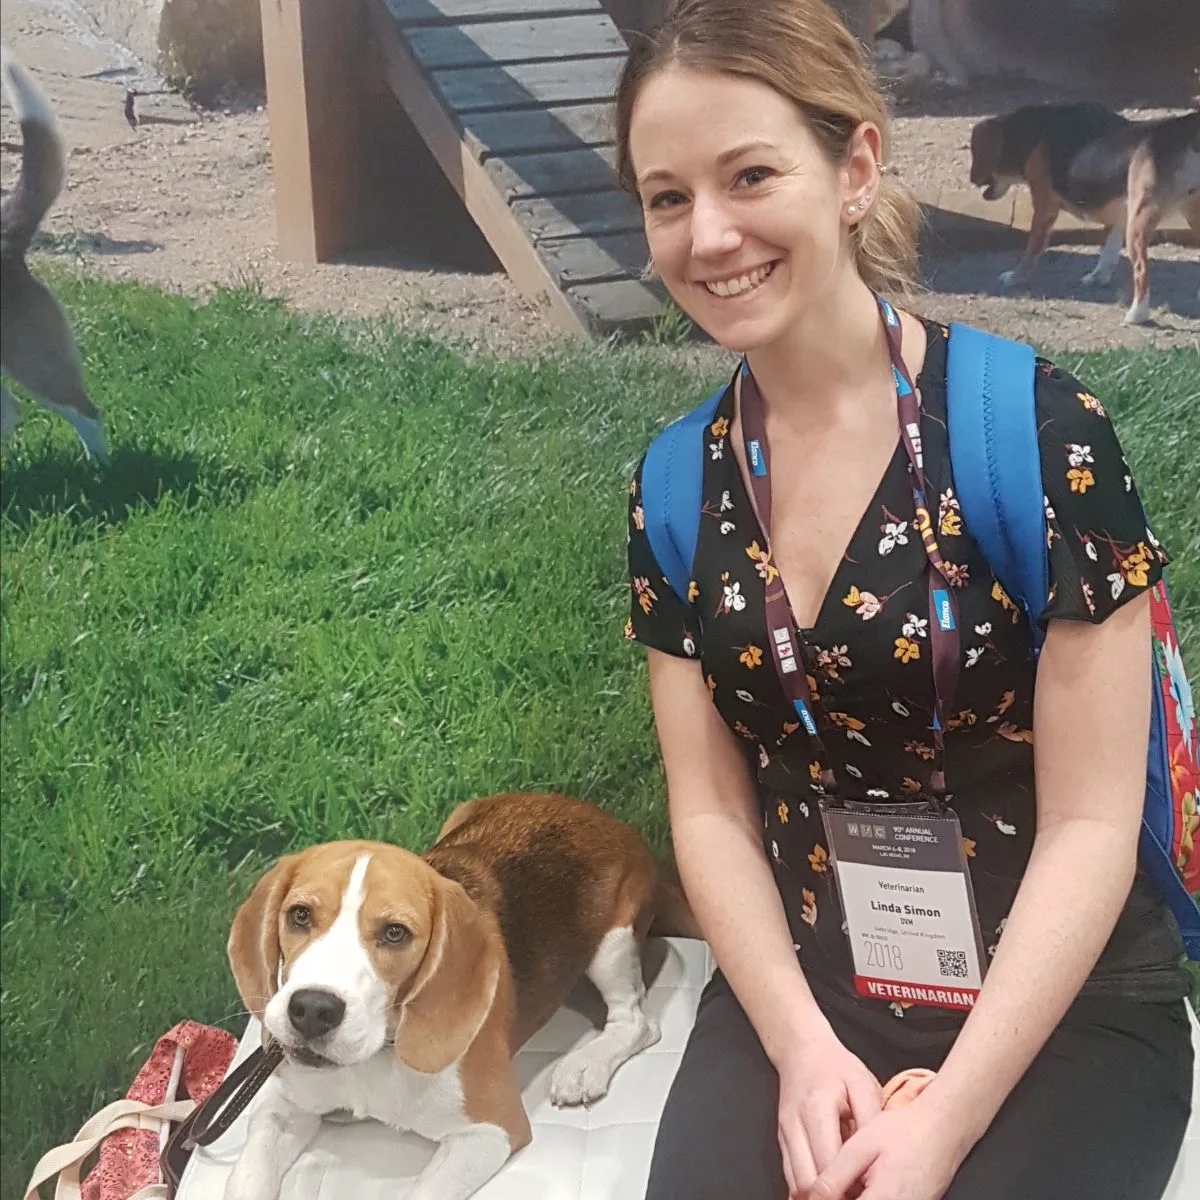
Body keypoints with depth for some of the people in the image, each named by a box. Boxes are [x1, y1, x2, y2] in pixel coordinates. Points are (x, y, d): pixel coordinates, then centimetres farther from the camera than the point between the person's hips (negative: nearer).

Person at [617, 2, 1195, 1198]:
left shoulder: (1039, 432, -15)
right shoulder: (676, 488, -1)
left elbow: (1091, 825, -13)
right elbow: (711, 808, 1)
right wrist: (801, 1048, -12)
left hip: (1060, 1011, -3)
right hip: (798, 992, 3)